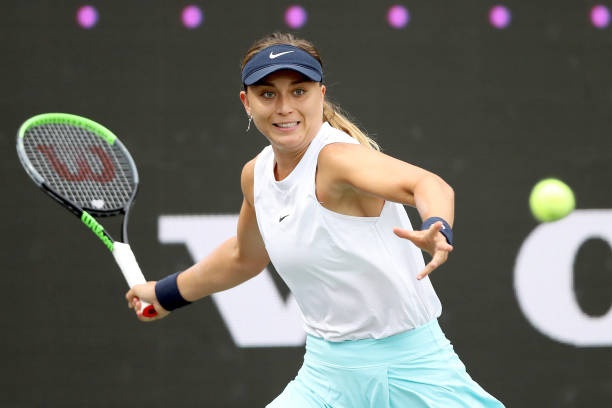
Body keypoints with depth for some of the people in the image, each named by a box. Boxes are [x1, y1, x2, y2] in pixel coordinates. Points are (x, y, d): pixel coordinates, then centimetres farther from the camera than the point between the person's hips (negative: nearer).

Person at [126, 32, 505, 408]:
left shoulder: (338, 156, -20)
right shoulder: (256, 174, 3)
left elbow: (429, 184, -41)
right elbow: (244, 256, 25)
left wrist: (437, 230, -63)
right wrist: (166, 293, 36)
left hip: (409, 364, -6)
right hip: (327, 371, 6)